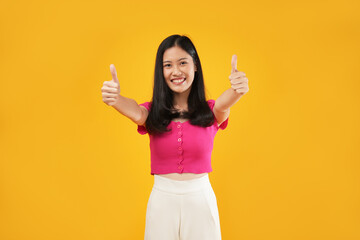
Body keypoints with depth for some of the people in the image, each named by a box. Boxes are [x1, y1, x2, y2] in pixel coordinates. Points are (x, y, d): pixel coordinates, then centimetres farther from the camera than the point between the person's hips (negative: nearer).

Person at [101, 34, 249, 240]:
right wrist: (115, 98, -46)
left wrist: (236, 91, -48)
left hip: (201, 199, 0)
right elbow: (136, 113, -23)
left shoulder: (210, 111, -3)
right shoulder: (153, 112, -2)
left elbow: (223, 104, -25)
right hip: (162, 200, 1)